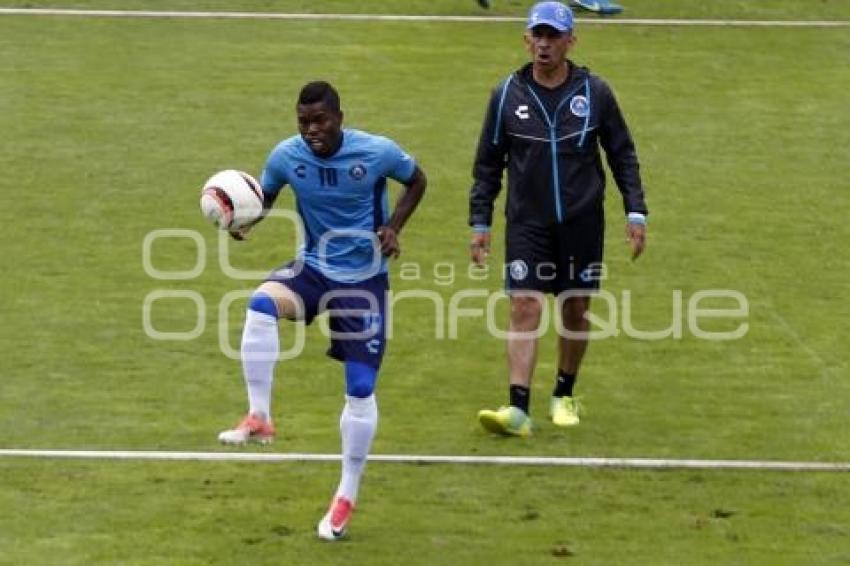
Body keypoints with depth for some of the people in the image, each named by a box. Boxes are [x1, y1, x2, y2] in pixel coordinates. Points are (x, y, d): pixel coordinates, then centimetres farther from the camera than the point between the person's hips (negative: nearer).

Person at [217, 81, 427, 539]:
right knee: (261, 303, -33)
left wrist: (393, 227, -13)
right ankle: (258, 418, -23)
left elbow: (416, 181, 3)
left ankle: (346, 497, 15)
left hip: (364, 278, -1)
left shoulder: (377, 152, -16)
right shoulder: (286, 156, -11)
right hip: (313, 266, 1)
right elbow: (264, 195, 6)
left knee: (360, 389, -3)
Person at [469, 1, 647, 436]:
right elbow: (488, 164, 7)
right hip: (527, 223, -1)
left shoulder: (594, 92, -1)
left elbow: (622, 155, 6)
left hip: (582, 222, 1)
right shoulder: (508, 94, -1)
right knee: (524, 308, -11)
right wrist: (480, 223, 3)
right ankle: (518, 409, -16)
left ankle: (564, 396, 27)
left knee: (575, 309, 9)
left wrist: (635, 212, 1)